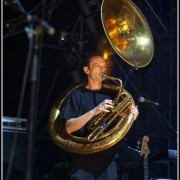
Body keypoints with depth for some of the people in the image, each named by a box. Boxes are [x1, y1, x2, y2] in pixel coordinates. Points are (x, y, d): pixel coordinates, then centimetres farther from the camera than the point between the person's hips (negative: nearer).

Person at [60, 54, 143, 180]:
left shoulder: (112, 95, 15)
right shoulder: (77, 95, 5)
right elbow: (69, 128, -7)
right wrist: (94, 111, -19)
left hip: (110, 155, 3)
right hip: (85, 158, -3)